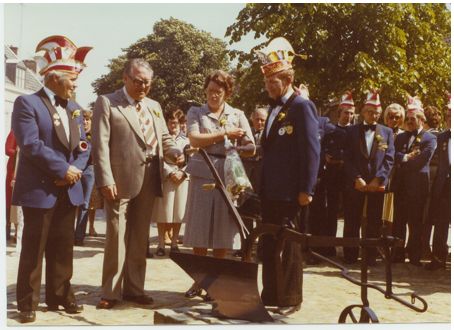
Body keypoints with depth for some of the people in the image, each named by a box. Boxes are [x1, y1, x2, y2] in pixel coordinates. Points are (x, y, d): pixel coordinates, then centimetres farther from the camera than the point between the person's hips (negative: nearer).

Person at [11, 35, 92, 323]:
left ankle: (60, 295, 24)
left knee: (63, 247, 13)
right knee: (34, 249, 1)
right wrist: (63, 170, -17)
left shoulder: (74, 108, 15)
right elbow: (31, 144, -18)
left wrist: (76, 169, -9)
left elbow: (83, 145, 11)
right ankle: (28, 303, 11)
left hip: (68, 190, 7)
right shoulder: (27, 103, -8)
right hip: (40, 189, -6)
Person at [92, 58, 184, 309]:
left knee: (140, 237, 12)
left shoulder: (154, 106, 18)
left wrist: (175, 154, -4)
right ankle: (111, 292, 9)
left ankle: (134, 288, 22)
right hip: (120, 181, -6)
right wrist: (106, 180, -18)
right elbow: (100, 144, -9)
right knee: (117, 236, -1)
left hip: (148, 182, 6)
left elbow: (164, 138, 19)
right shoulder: (107, 103, -2)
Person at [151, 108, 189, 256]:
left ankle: (174, 243, 11)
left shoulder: (186, 140, 17)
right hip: (165, 178, -3)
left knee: (179, 211, 2)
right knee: (163, 212, -3)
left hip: (183, 178, 3)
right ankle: (161, 244, 3)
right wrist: (170, 173, -14)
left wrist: (183, 172, -8)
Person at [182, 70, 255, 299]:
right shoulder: (196, 113, 10)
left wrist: (231, 151, -9)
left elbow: (250, 149, 6)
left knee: (222, 232, 3)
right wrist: (224, 134, -7)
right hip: (202, 175, -1)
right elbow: (194, 140, -8)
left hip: (228, 177, 1)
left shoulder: (237, 115, 12)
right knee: (199, 231, 1)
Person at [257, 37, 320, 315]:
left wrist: (307, 190, -18)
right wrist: (263, 185, 14)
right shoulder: (275, 108, 16)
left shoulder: (302, 107, -10)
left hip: (291, 194, -8)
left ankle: (291, 298, 14)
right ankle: (271, 294, 24)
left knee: (289, 246, 2)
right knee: (269, 245, 13)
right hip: (270, 192, 8)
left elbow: (312, 150, -16)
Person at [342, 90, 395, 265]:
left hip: (377, 184, 1)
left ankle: (371, 256, 11)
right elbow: (347, 158, 0)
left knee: (374, 222, 4)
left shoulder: (387, 132, 10)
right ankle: (350, 256, 10)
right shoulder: (352, 131, 8)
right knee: (352, 221, 2)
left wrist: (378, 179, -9)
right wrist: (356, 178, -11)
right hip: (355, 183, 0)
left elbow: (389, 159, 2)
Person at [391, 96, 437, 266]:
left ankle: (414, 256, 9)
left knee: (415, 223, 1)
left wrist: (403, 160, -5)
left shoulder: (430, 139, 1)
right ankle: (397, 255, 14)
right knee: (398, 222, 7)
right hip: (400, 186, 4)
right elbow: (394, 155, 2)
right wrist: (407, 157, -13)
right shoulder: (400, 137, 17)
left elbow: (422, 160, -13)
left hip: (418, 186, -4)